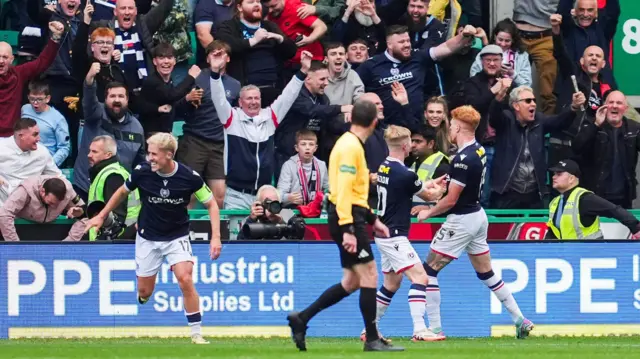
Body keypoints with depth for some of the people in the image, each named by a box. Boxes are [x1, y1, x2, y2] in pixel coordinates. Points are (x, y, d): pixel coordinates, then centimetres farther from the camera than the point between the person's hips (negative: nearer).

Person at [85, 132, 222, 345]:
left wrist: (216, 237, -16)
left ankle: (196, 333, -12)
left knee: (185, 279, -21)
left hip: (177, 237, -2)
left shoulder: (189, 177, -19)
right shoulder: (141, 172, -15)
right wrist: (101, 217, 11)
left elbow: (211, 204, -6)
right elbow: (123, 192, 7)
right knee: (144, 292, 5)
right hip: (148, 238, 2)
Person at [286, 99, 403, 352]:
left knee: (351, 282, 12)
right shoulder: (351, 147, -14)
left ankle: (301, 319, 13)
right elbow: (344, 191, -21)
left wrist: (372, 219, 27)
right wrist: (348, 230, -26)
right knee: (369, 276, -6)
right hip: (348, 218, -10)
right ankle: (372, 339, -4)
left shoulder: (351, 144, 17)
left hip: (350, 217, 10)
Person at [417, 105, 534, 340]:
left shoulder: (463, 159, -23)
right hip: (478, 215, 9)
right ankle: (520, 320, 17)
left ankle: (434, 328, -2)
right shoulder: (479, 151, 5)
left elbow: (451, 200, -20)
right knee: (487, 274, 18)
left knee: (429, 270, -1)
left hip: (461, 221, -9)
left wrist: (428, 213, -5)